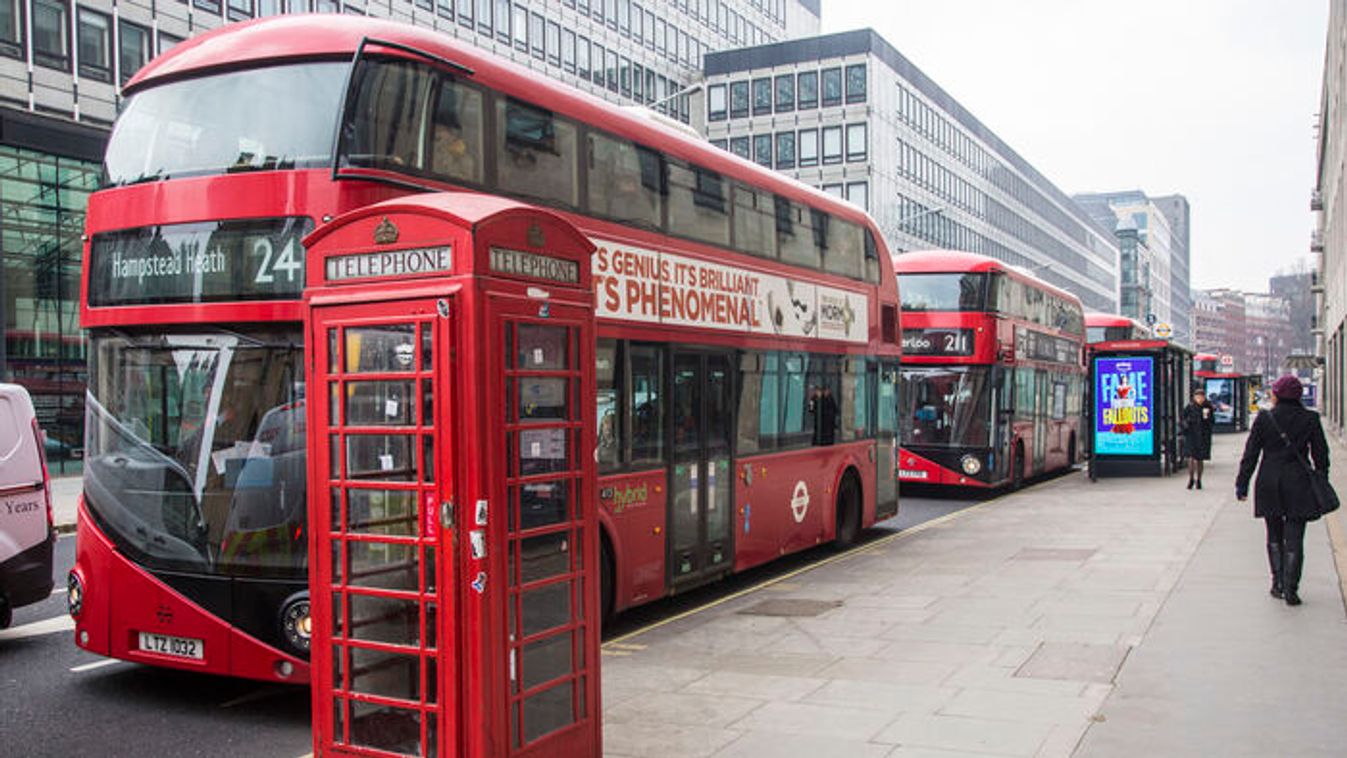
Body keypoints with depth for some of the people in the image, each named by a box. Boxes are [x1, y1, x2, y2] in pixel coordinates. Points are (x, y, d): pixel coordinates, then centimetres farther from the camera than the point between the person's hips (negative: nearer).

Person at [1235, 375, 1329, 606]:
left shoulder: (1264, 418, -5)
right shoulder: (1310, 419, -2)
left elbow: (1250, 454, -3)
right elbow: (1321, 455, 3)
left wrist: (1242, 484, 4)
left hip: (1269, 486, 0)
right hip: (1298, 485, 0)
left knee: (1274, 537, 15)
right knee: (1294, 539, 3)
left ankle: (1278, 583, 14)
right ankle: (1290, 589, -1)